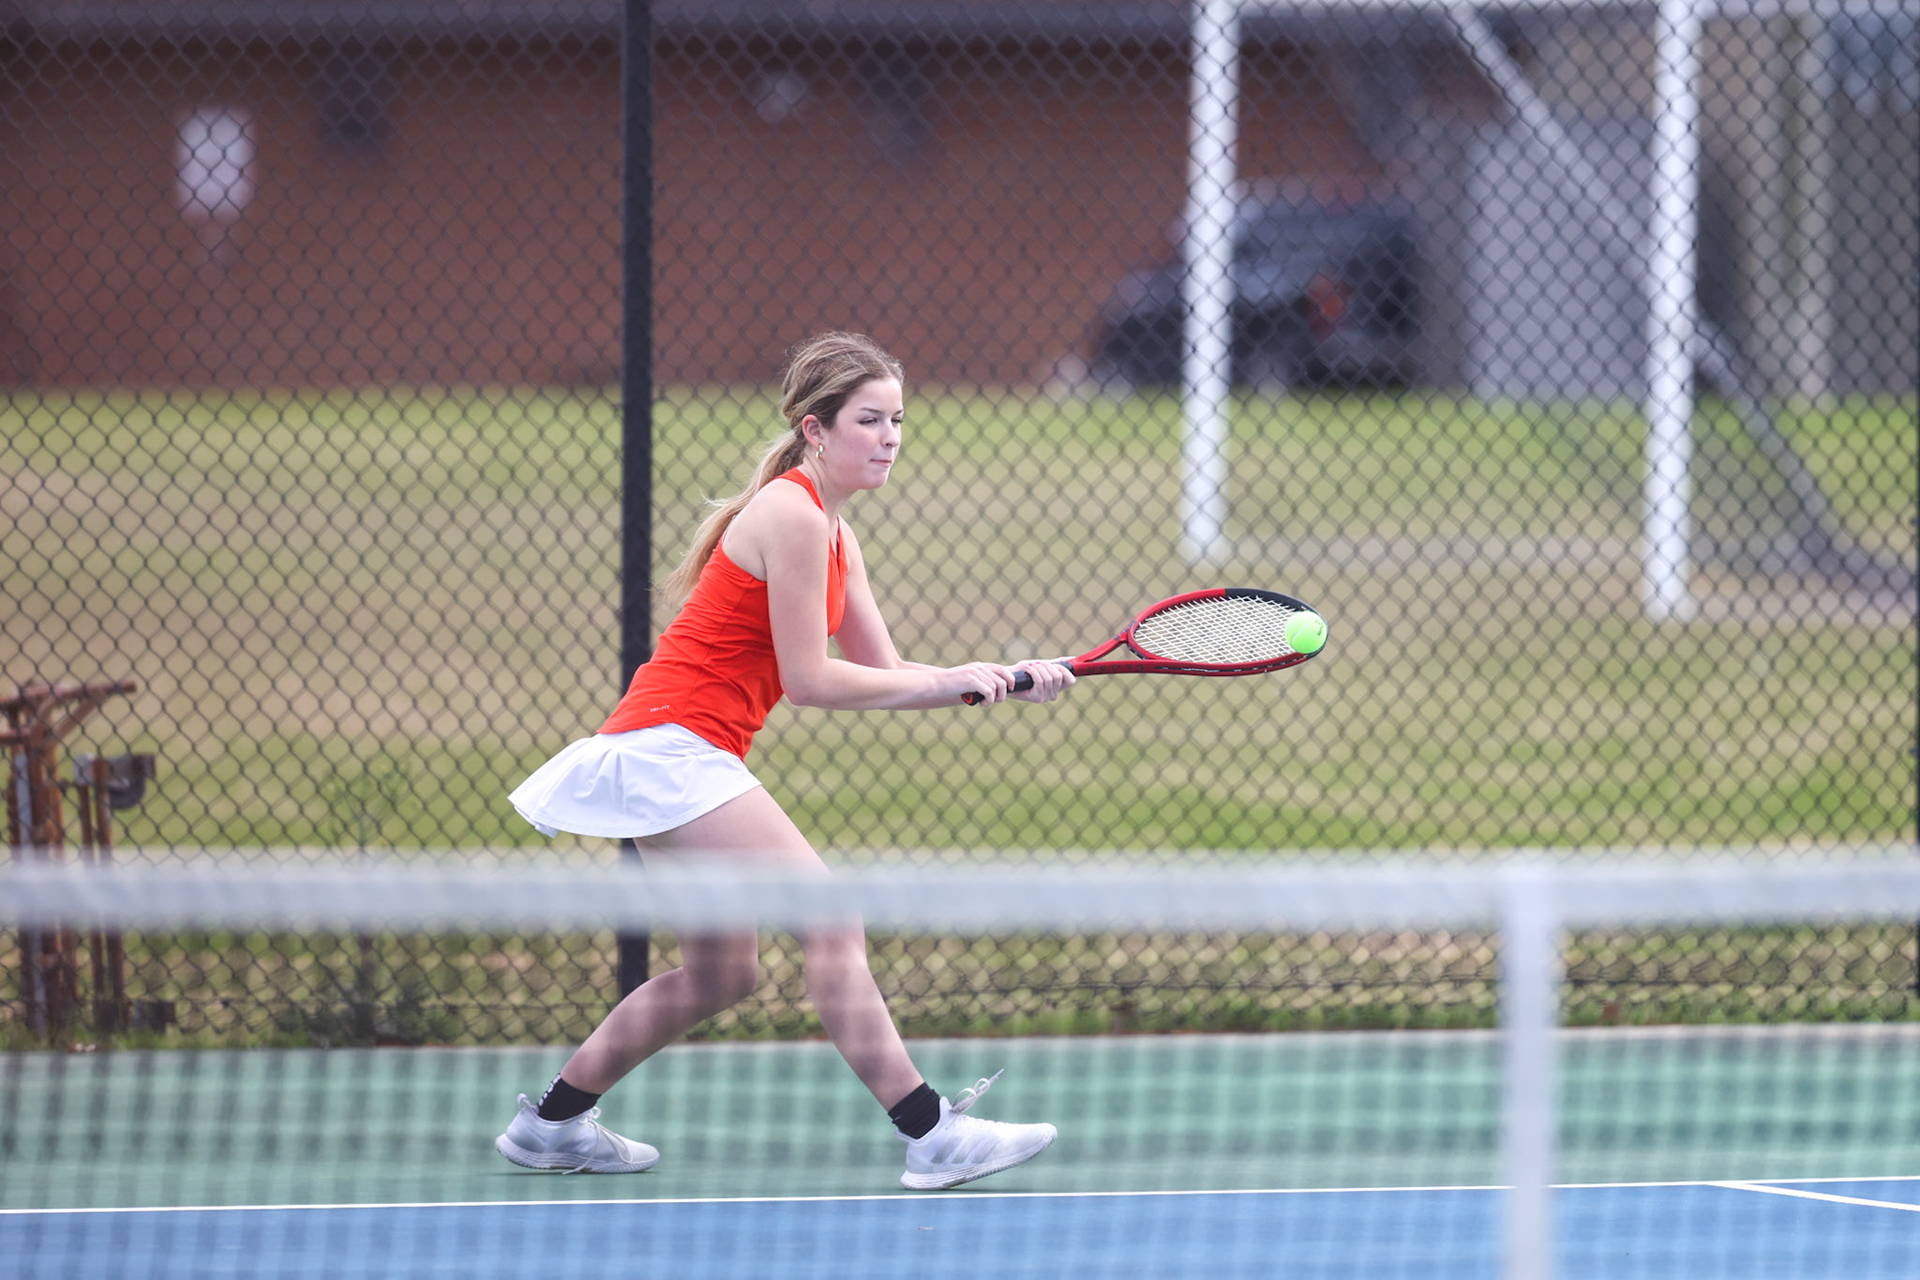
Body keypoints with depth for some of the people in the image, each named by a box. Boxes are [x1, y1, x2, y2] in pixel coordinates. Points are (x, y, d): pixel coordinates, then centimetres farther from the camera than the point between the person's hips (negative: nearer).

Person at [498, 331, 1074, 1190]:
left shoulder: (832, 532, 16)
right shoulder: (790, 515, -15)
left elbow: (881, 676, 13)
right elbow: (809, 680, -16)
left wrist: (999, 682, -1)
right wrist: (950, 681, -11)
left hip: (672, 759, 11)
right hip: (672, 745, -11)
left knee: (721, 975, 15)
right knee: (829, 920, -16)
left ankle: (551, 1125, 26)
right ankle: (933, 1137, -20)